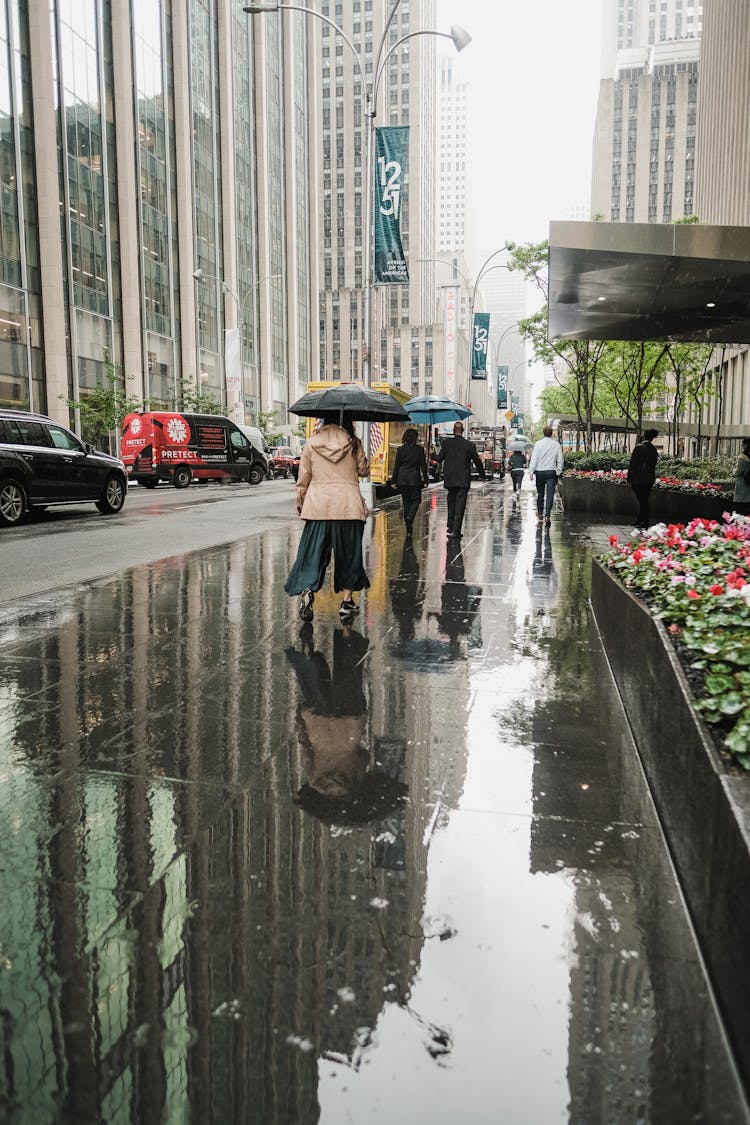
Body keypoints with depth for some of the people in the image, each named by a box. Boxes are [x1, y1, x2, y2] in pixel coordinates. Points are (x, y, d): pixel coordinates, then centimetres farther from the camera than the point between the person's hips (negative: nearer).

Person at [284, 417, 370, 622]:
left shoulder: (311, 443, 3)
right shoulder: (353, 442, 1)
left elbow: (303, 478, 5)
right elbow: (364, 470, 11)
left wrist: (300, 502, 15)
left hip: (318, 504, 0)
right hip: (349, 505, 0)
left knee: (313, 551, 4)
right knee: (349, 553, 9)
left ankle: (307, 590, -19)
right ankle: (347, 602, 10)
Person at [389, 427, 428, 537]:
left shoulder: (401, 449, -2)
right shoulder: (419, 449, -5)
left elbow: (396, 466, 0)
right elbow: (423, 466, -2)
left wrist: (393, 481, 6)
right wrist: (425, 480, 4)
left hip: (402, 479, 2)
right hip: (414, 479, -2)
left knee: (406, 501, 11)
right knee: (415, 500, 11)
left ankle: (408, 529, 13)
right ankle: (409, 518, -16)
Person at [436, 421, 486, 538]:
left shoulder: (446, 443, -3)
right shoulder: (469, 445, -4)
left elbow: (439, 458, -2)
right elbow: (477, 461, 1)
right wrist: (482, 475, 15)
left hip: (449, 479, 2)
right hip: (463, 480, -2)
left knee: (451, 502, 18)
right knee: (460, 504, -2)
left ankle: (451, 526, 22)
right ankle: (456, 530, -8)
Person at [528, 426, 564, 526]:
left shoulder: (538, 443, -5)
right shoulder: (557, 444, 1)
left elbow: (534, 458, -7)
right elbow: (560, 460, 4)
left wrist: (531, 471, -4)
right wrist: (559, 472, 11)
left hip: (540, 472, 0)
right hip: (552, 472, 0)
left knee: (540, 494, 14)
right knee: (550, 494, -3)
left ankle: (540, 513, 26)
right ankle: (547, 516, -12)